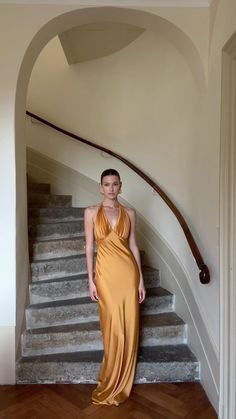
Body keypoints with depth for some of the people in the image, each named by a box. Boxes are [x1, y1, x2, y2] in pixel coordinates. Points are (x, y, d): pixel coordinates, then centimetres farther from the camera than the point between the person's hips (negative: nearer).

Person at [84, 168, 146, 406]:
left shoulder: (129, 213, 6)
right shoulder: (91, 212, 1)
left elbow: (133, 246, 7)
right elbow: (89, 247, 0)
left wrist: (141, 279, 4)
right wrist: (91, 280, -5)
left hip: (128, 272, 2)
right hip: (106, 273, -2)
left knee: (129, 327, 6)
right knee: (113, 328, 3)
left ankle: (119, 384, 27)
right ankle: (112, 385, 25)